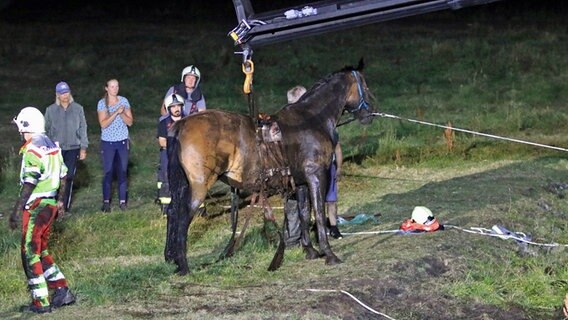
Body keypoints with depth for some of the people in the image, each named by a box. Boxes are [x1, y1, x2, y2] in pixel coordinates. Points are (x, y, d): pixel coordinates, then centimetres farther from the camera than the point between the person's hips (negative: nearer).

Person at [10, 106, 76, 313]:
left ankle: (41, 302, 3)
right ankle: (62, 291, 15)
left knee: (30, 253, 0)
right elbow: (62, 176, 16)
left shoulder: (32, 150, -17)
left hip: (36, 207, -8)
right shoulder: (53, 147, 9)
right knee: (41, 251, 18)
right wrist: (61, 201, 26)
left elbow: (29, 185, -21)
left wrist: (17, 210, -19)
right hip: (51, 204, 8)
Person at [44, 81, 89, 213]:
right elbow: (46, 130, 5)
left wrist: (83, 148, 1)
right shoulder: (51, 110, 0)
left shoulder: (78, 109, 1)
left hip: (73, 149, 1)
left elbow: (83, 128, 4)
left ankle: (66, 206, 12)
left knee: (69, 178, 4)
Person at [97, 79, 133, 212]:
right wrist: (116, 112, -21)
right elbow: (103, 124, -13)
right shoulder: (102, 103, -4)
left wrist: (122, 113, -16)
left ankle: (122, 201, 7)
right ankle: (106, 202, 4)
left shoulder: (124, 101, 3)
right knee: (108, 173, -1)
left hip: (122, 141, 2)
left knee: (122, 172, 2)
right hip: (107, 142, -2)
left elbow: (130, 122, 1)